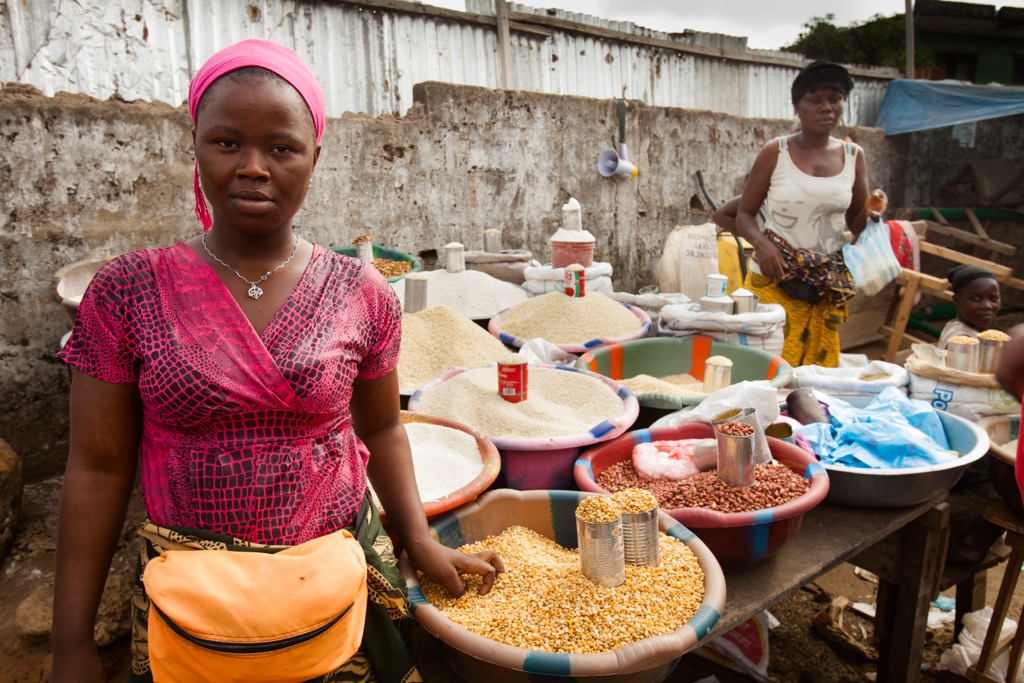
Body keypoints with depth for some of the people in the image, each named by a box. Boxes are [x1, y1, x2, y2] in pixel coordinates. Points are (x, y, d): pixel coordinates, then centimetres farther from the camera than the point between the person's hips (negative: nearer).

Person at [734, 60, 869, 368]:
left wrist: (872, 212, -9)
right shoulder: (775, 153, -2)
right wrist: (761, 242, -19)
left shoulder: (853, 156, 8)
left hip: (827, 284, 3)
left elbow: (856, 225, 14)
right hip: (774, 278, -3)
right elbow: (744, 214, 0)